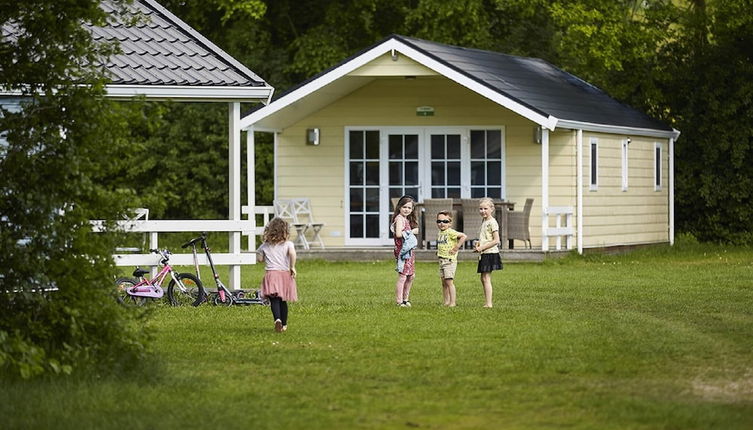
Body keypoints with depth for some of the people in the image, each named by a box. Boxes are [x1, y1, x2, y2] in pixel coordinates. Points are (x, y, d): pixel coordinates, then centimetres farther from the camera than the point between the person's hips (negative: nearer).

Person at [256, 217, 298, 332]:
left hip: (270, 273, -1)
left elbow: (259, 258, 10)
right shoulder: (288, 244, 0)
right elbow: (292, 253, -19)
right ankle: (284, 325, 23)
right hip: (285, 273, 1)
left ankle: (277, 319, -35)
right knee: (283, 301, 13)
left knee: (274, 300, -10)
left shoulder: (265, 246, 7)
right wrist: (292, 267, -10)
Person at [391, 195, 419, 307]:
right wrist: (412, 232, -13)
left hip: (409, 250, 10)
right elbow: (398, 234, -24)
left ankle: (405, 299, 25)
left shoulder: (407, 219, 17)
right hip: (402, 250, -10)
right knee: (402, 276, -9)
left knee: (411, 276, 15)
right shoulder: (399, 218, -12)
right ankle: (399, 301, -6)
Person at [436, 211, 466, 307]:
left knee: (449, 281, -11)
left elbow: (463, 236, -23)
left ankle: (452, 302, -10)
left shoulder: (450, 232, -13)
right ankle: (446, 302, 15)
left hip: (450, 260, -9)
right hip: (441, 260, 9)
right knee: (444, 283, 10)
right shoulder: (440, 233, 13)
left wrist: (456, 248, -19)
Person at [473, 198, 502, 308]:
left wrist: (482, 247, -17)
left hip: (490, 253, -10)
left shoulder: (492, 222, -13)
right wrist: (478, 245, 7)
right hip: (483, 253, 10)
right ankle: (487, 302, 16)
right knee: (483, 278, 11)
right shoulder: (484, 221, 15)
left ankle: (488, 303, -9)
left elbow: (496, 240, -18)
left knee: (486, 278, -10)